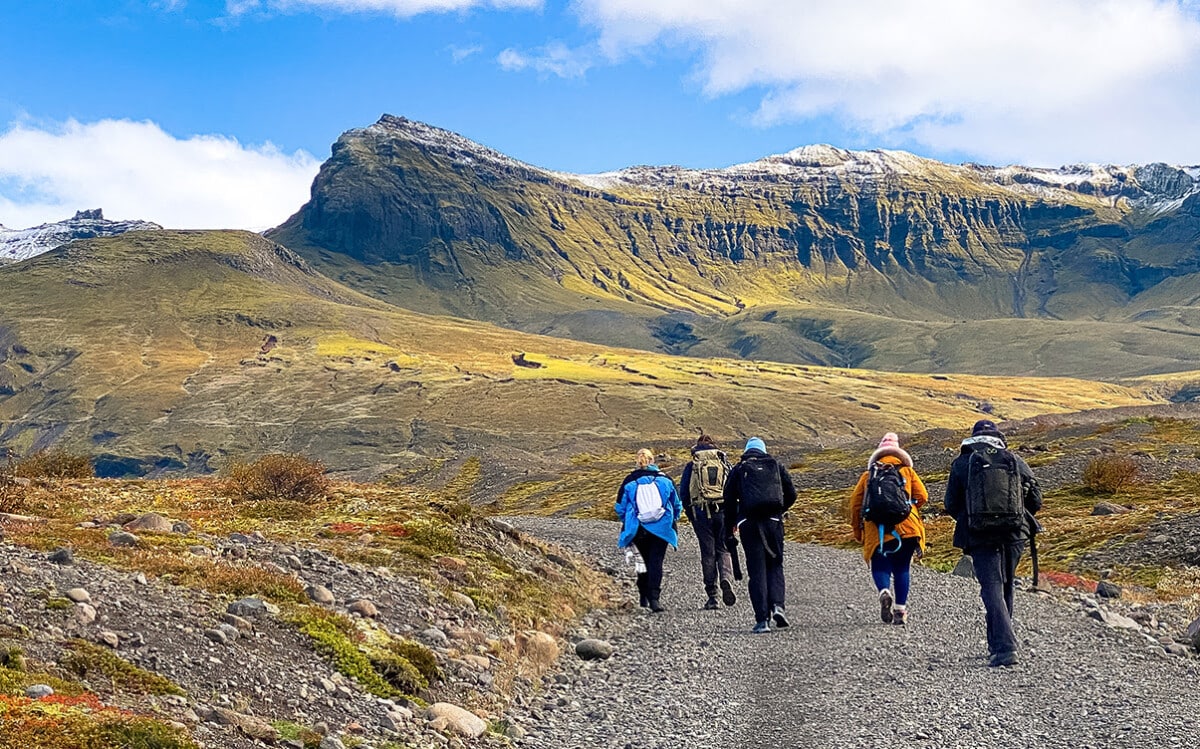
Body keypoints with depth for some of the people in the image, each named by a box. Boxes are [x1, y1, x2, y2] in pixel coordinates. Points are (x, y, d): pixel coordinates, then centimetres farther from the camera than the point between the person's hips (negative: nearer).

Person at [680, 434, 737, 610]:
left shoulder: (691, 467, 6)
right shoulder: (724, 463, 10)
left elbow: (683, 493, 3)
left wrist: (690, 514, 15)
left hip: (701, 513, -1)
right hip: (723, 512, 1)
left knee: (708, 553, 4)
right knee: (724, 550, 9)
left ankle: (712, 597, 4)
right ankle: (726, 579, -20)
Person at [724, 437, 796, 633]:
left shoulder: (738, 469, 8)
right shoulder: (775, 465, 12)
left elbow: (729, 499, 3)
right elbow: (791, 494, 12)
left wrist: (731, 524, 16)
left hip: (748, 523, -1)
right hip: (773, 521, 1)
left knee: (756, 570, 1)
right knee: (775, 564, 15)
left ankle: (762, 618, -5)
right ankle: (777, 604, -7)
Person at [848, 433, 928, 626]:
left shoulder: (868, 475, 16)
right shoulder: (907, 472, 15)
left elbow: (855, 503, 11)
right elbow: (922, 496, 4)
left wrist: (857, 530, 20)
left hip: (877, 529, 0)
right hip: (906, 527, 1)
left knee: (880, 566, 6)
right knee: (902, 568, 13)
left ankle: (884, 591, -24)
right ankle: (900, 610, 10)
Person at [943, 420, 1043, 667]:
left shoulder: (962, 463, 3)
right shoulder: (1016, 461, 8)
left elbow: (951, 505, 4)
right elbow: (1035, 501, 9)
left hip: (980, 536, -2)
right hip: (1014, 535, 3)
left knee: (992, 589, -4)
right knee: (1006, 587, 18)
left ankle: (1004, 648, -18)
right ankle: (1000, 643, 26)